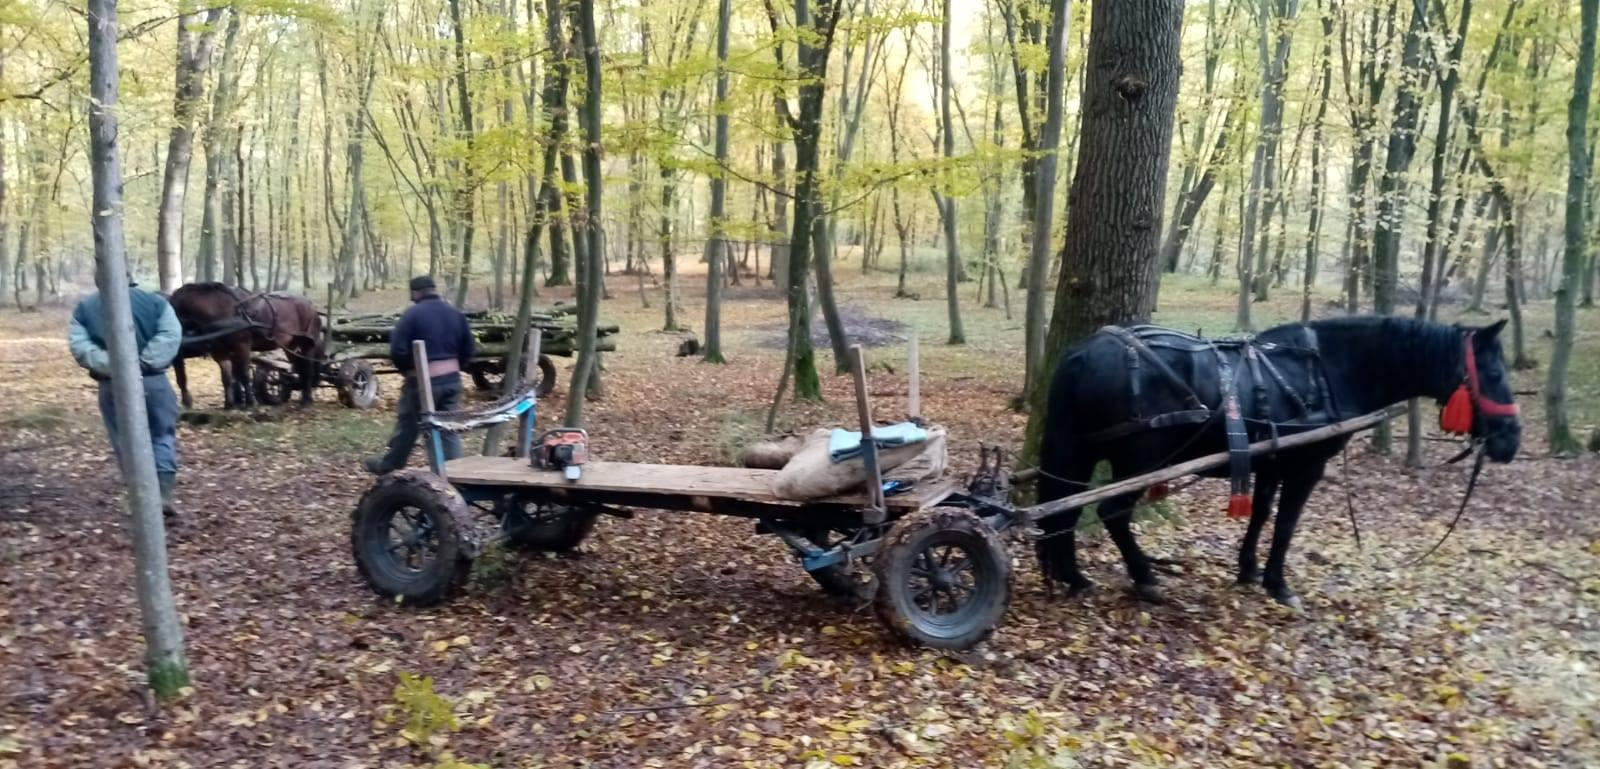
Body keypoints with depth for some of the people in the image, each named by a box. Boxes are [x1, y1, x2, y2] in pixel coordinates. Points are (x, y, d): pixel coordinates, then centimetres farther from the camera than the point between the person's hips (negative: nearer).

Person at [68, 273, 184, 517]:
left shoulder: (84, 307, 7)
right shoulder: (154, 300, 5)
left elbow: (79, 347, -6)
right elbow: (171, 335, -9)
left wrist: (109, 366, -13)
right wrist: (146, 362, -13)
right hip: (153, 380, 0)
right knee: (163, 435, 11)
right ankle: (164, 495, 1)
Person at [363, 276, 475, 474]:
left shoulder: (413, 314, -12)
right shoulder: (456, 313, 7)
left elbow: (397, 351, -14)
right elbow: (468, 351, 11)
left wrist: (407, 370, 4)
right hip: (452, 380, 5)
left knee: (407, 426, 9)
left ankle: (387, 465, 27)